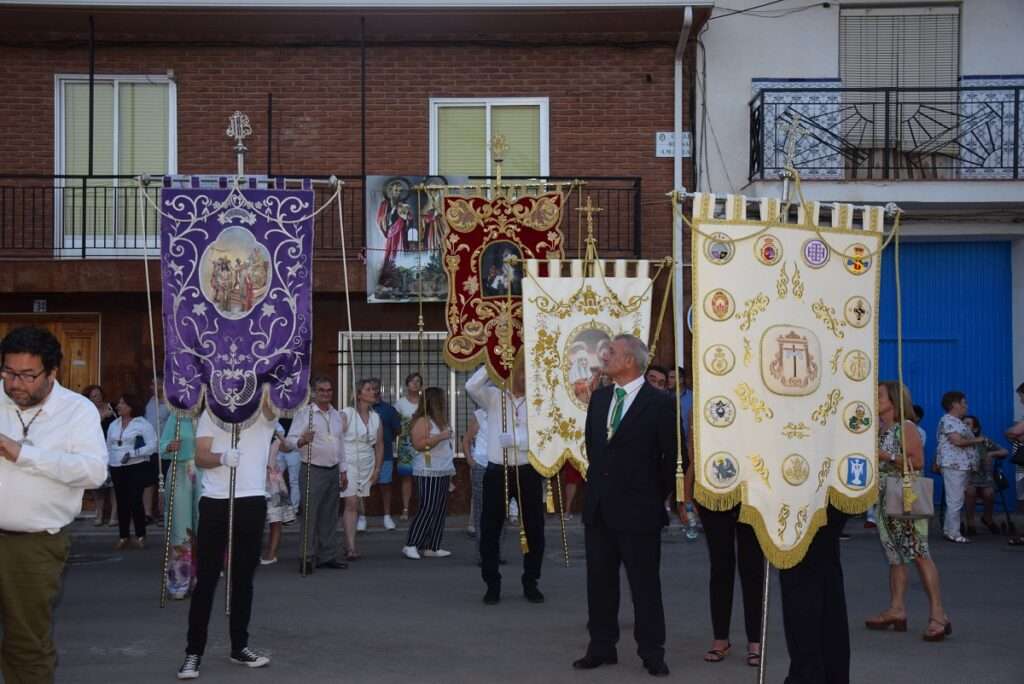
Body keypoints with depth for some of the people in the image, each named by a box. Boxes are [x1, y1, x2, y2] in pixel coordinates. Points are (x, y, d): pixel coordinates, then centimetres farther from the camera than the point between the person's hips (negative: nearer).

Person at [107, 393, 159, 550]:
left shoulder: (143, 424, -4)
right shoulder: (113, 425, 14)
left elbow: (152, 446, -11)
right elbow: (108, 448, 18)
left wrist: (133, 453, -18)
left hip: (137, 468, -5)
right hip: (117, 469, 5)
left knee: (135, 501, -10)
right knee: (122, 502, 6)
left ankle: (140, 536, 2)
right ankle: (123, 537, 13)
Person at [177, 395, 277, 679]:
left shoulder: (265, 414, 7)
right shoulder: (212, 413, 6)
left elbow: (272, 404, -18)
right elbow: (200, 456, -4)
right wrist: (222, 458, -25)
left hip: (252, 503, 1)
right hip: (215, 502, -1)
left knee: (243, 579, 11)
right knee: (206, 580, 0)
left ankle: (239, 647, 22)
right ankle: (194, 652, 5)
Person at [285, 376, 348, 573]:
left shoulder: (337, 415, 15)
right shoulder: (304, 413, -4)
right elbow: (289, 440, -13)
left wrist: (343, 470, 18)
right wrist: (301, 441, -35)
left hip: (333, 470, 6)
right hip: (313, 470, -6)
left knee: (330, 516, 9)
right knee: (310, 515, -7)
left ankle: (328, 555, 16)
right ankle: (308, 557, -3)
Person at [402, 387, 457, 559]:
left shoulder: (440, 420, 17)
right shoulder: (423, 421, -11)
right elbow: (418, 444, -21)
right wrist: (440, 437, -23)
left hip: (444, 472, 9)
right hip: (429, 473, -9)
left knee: (440, 512, 7)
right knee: (427, 510, -11)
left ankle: (432, 547, 10)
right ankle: (411, 545, -6)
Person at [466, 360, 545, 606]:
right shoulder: (494, 396, 3)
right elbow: (472, 386, -16)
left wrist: (515, 440, -17)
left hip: (528, 472, 0)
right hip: (497, 472, 0)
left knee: (534, 528, 7)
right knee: (490, 529, 2)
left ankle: (530, 583, 21)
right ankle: (492, 584, 13)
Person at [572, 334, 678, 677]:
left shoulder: (660, 403, -10)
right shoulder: (599, 398, 9)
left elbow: (671, 457, -6)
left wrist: (656, 497, -1)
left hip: (638, 509, -6)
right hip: (598, 507, 6)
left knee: (645, 584, 2)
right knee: (599, 581, 11)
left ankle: (652, 654, 11)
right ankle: (601, 648, 20)